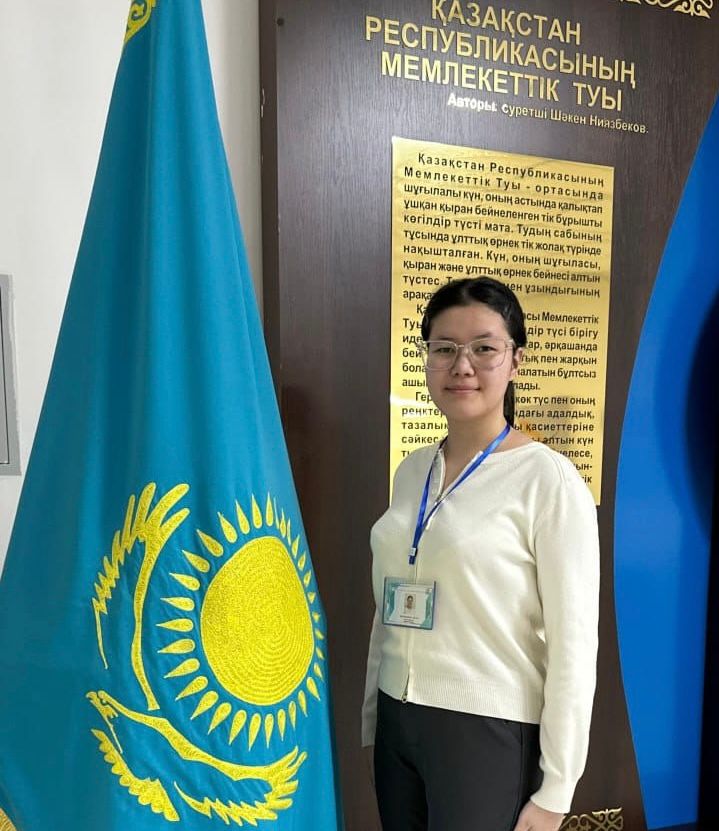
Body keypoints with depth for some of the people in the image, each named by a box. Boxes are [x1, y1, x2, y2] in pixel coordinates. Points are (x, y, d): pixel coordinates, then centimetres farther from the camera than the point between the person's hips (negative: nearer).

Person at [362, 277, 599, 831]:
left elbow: (574, 645, -13)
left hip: (490, 733, -5)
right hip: (399, 724, 6)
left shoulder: (549, 480, -13)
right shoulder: (411, 471, 4)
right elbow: (388, 610, 10)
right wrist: (372, 719, 14)